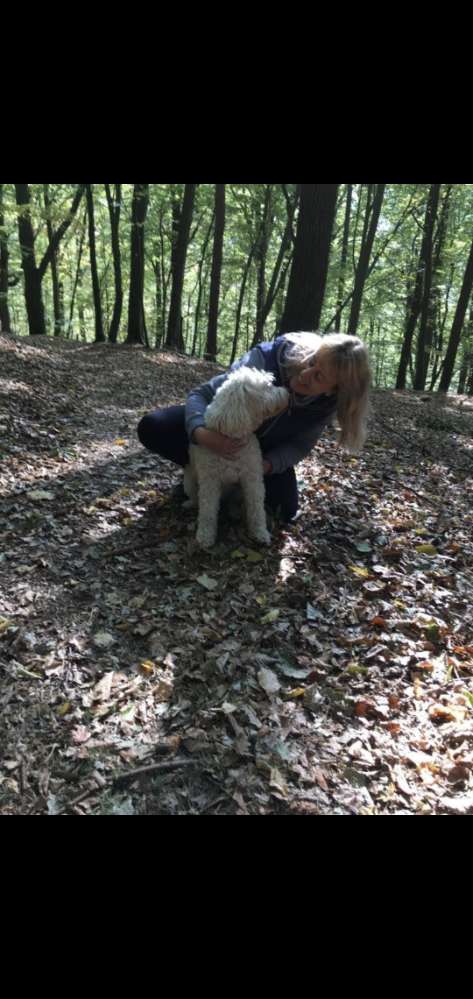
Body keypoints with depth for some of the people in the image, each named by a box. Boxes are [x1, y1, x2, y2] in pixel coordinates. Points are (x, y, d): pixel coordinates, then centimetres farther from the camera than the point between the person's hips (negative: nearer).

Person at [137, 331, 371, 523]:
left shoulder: (326, 404, -27)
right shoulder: (264, 359, -37)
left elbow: (299, 446, -11)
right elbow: (201, 393, -31)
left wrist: (268, 464, -32)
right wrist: (200, 432, -52)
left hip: (265, 449, 2)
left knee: (284, 510, -17)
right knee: (152, 427, -23)